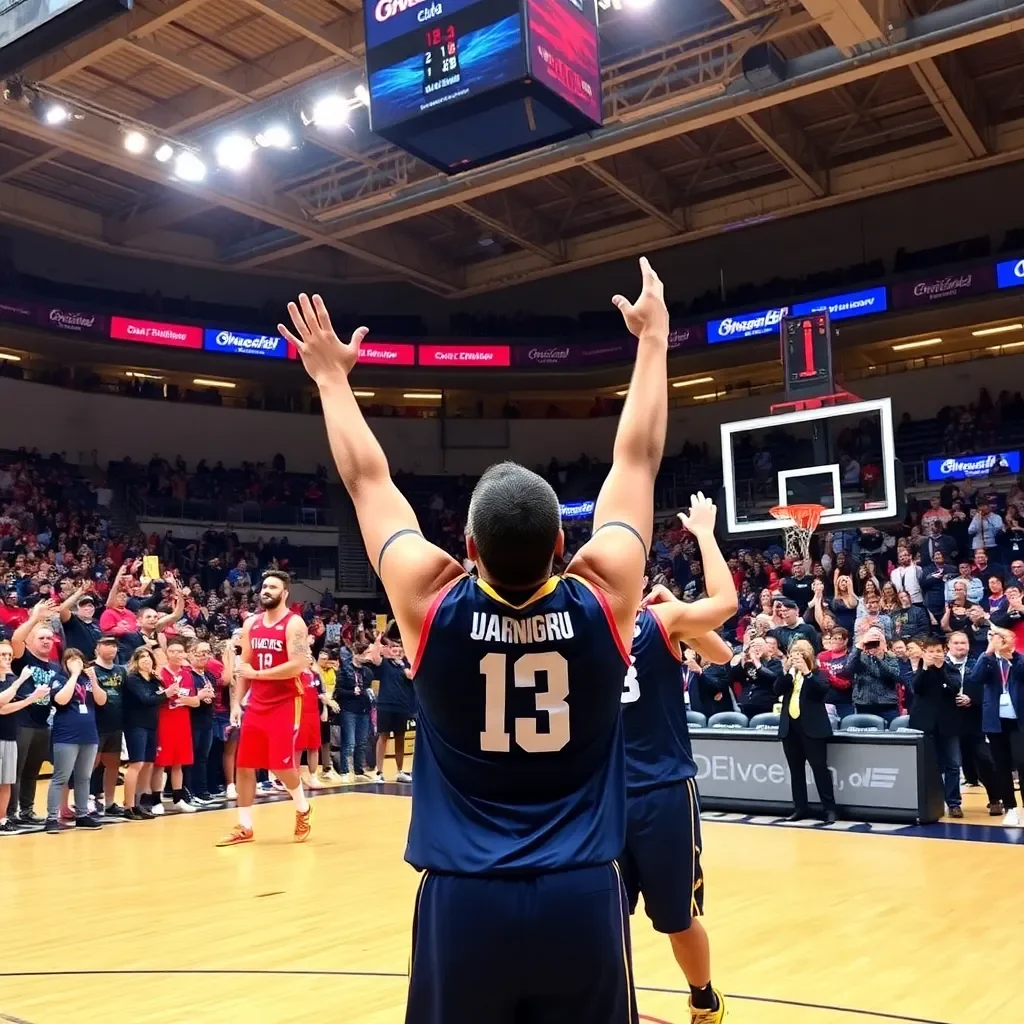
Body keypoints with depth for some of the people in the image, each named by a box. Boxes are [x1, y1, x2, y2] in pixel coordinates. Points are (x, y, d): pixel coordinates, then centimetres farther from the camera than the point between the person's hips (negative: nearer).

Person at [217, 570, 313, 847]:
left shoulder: (294, 624, -11)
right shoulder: (250, 624, 10)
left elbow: (297, 666, -21)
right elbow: (244, 666, 14)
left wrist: (257, 674, -17)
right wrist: (237, 702, 6)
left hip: (285, 704, -6)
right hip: (256, 705, 6)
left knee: (282, 765, -5)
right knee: (243, 765, 4)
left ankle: (303, 810, 23)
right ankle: (244, 827, 15)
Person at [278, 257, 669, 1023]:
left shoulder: (431, 603, -11)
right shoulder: (605, 598, -9)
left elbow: (368, 480, 3)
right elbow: (638, 460, 3)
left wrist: (332, 376, 17)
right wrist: (654, 340, 14)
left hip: (465, 901, 0)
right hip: (583, 900, 1)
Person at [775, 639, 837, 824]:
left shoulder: (817, 674, -1)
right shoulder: (788, 675, 12)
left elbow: (824, 689, -19)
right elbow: (777, 691, -4)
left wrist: (807, 673, -25)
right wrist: (786, 672, -14)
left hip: (812, 728, -5)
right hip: (790, 728, 5)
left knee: (819, 767, -4)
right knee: (796, 770, 9)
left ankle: (829, 808, 2)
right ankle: (800, 808, 16)